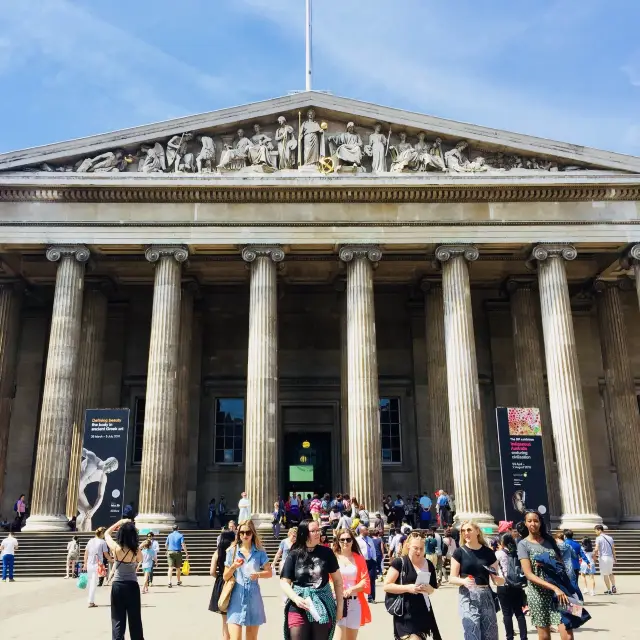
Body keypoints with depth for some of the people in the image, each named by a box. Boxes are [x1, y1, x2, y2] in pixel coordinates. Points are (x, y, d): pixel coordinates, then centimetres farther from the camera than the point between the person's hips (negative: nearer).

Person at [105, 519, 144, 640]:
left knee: (118, 619, 9)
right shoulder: (137, 551, -13)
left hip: (117, 586, 1)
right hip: (132, 586, -1)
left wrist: (119, 522, 8)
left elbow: (107, 533, 7)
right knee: (135, 619, 11)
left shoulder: (115, 548, -11)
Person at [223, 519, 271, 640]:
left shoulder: (260, 551, 1)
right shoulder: (232, 551, 1)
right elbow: (225, 577, 4)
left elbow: (269, 573, 6)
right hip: (236, 599, -1)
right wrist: (233, 567, -16)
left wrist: (258, 574, -14)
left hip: (253, 598, 1)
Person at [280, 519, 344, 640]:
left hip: (323, 608, 1)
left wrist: (340, 605, 5)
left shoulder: (326, 552, -1)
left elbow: (337, 580, 6)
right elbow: (284, 582, -2)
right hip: (298, 609, -1)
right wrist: (296, 599, -19)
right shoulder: (294, 555, -3)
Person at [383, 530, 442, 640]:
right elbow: (387, 586, -12)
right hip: (406, 613, -5)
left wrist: (428, 589, -4)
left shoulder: (429, 565, 7)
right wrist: (408, 588, -21)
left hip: (423, 611, 5)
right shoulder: (399, 562, -10)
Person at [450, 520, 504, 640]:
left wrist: (500, 580, -14)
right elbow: (452, 578, -2)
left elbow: (495, 579, 9)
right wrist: (463, 581, -22)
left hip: (486, 596, 3)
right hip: (468, 597, -3)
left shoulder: (488, 552, 5)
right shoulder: (459, 552, -1)